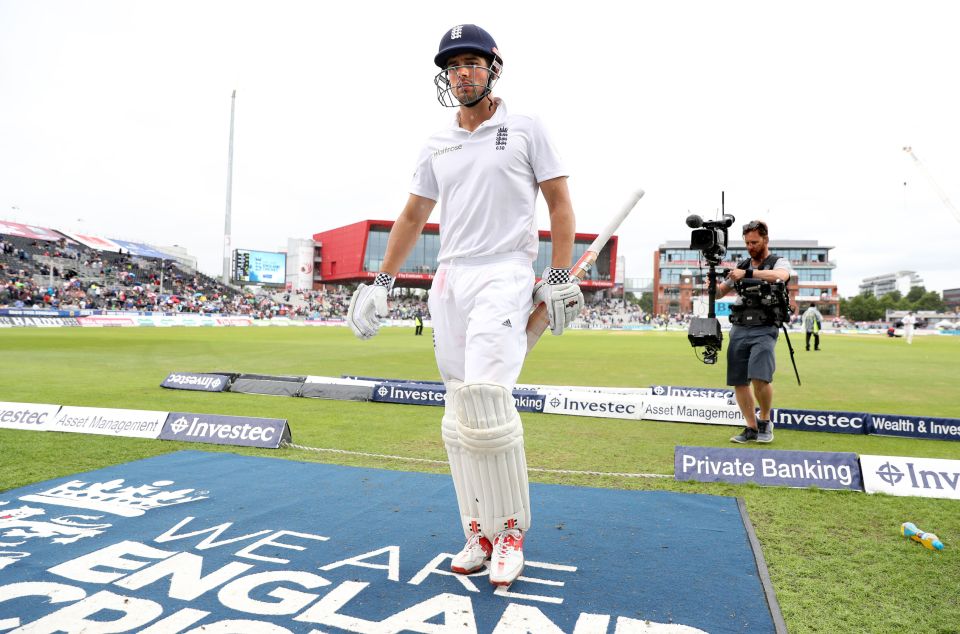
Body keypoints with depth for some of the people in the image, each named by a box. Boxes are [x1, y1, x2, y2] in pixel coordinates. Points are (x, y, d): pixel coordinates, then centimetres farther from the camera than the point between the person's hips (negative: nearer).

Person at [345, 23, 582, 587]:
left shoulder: (526, 129, 6)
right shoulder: (437, 146, 17)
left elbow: (560, 203, 2)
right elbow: (413, 216, 21)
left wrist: (560, 277, -8)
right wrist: (382, 282, 16)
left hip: (505, 275, -5)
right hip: (449, 281, 5)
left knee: (485, 394, -20)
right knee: (461, 413, 3)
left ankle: (510, 530, -2)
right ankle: (479, 534, 13)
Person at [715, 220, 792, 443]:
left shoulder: (779, 263, 4)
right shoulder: (741, 266, 17)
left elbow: (780, 276, -21)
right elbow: (719, 293, 18)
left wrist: (748, 273, -29)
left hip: (764, 330, -5)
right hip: (738, 330, 5)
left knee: (760, 378, -19)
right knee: (739, 382, 3)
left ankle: (765, 421, 6)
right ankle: (751, 428, 16)